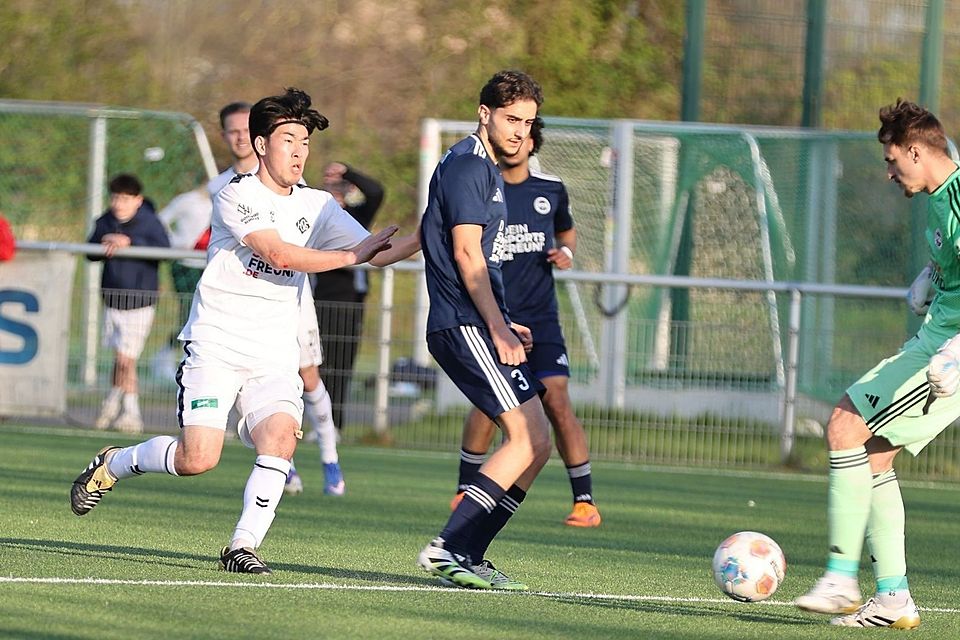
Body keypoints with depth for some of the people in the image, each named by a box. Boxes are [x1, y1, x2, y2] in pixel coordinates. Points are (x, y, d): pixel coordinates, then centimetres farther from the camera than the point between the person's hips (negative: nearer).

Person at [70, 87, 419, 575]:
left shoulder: (317, 205, 10)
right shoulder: (237, 195, -8)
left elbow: (376, 252, 7)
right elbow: (280, 254, -19)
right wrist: (350, 256, -16)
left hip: (275, 355, 5)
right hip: (216, 345, -5)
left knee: (280, 438, -22)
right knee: (198, 459, -14)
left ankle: (243, 547, -14)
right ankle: (112, 465, 15)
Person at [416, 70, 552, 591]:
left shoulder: (485, 171, 23)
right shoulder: (467, 165, -9)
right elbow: (466, 254, -16)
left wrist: (501, 325, 26)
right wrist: (498, 327, -18)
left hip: (477, 327, 10)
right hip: (463, 326, -10)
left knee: (535, 444, 6)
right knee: (528, 437, -16)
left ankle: (466, 556, 5)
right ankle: (448, 547, -17)